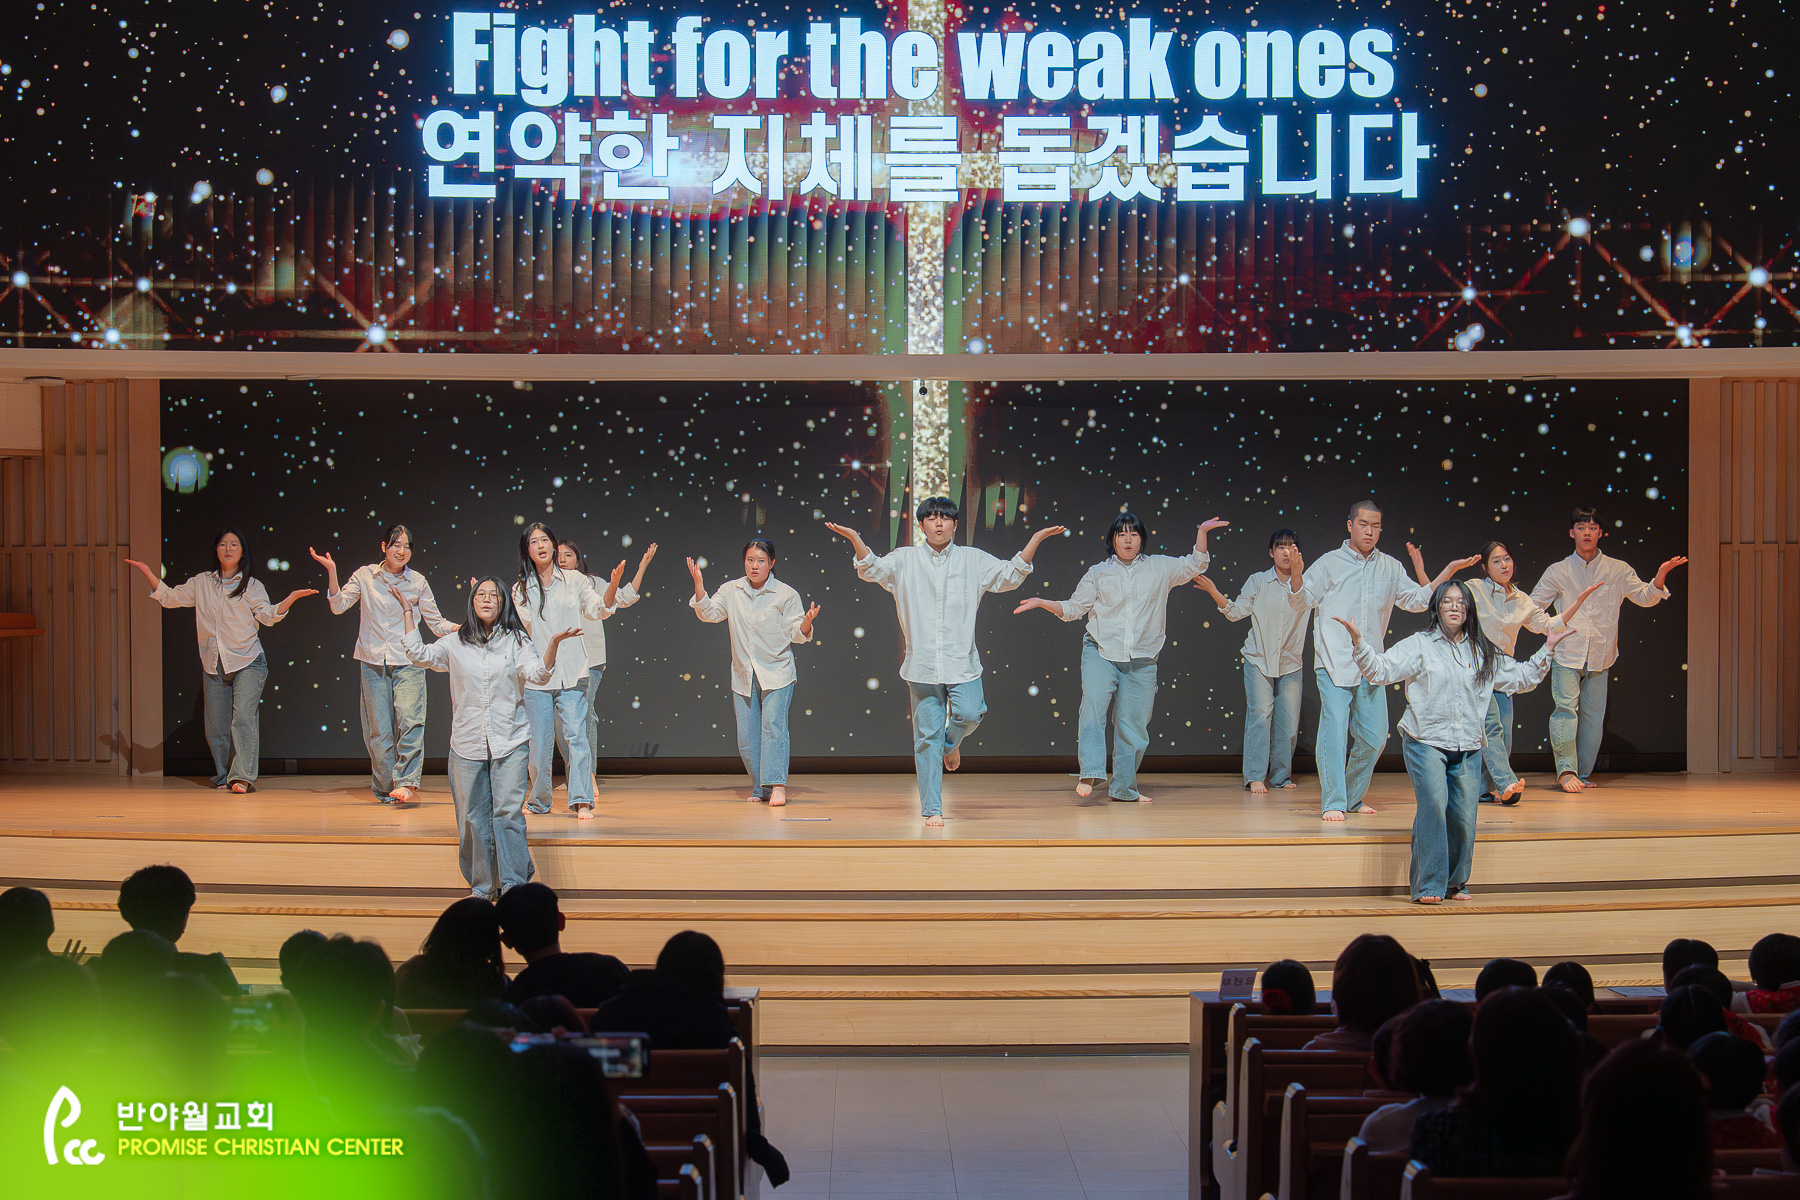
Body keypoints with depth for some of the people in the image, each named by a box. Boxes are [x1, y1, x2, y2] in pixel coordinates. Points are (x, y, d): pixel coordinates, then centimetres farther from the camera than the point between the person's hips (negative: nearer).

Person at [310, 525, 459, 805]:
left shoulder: (417, 582, 6)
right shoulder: (365, 576, 6)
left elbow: (436, 622, 10)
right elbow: (339, 605, -2)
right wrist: (331, 572, -13)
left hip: (408, 662, -1)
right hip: (373, 662, 1)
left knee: (410, 720, -19)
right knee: (379, 730, 0)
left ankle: (406, 783, -23)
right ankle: (386, 788, 9)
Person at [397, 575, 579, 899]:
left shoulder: (516, 642, 3)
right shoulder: (456, 644, 9)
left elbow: (538, 674, -9)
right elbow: (418, 654, 8)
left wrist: (554, 644, -25)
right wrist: (408, 612, 7)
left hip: (509, 744, -2)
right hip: (467, 745, 2)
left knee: (508, 811, -9)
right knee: (473, 817, 5)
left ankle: (513, 884, -3)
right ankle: (482, 885, 15)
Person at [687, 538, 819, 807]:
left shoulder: (786, 594, -3)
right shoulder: (731, 590, 6)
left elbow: (795, 633, -3)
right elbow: (709, 613, 0)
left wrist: (807, 622, -25)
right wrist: (698, 584, -13)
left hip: (777, 673, -4)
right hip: (743, 675, 4)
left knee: (774, 726, -18)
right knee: (746, 737, 3)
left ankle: (777, 785, -22)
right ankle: (760, 788, 16)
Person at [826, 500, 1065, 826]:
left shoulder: (973, 560, 9)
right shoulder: (905, 560, 7)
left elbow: (1010, 575, 8)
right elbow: (872, 570, -3)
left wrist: (1035, 540, -3)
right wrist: (855, 540, -20)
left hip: (962, 661, 1)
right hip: (922, 662, 0)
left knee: (970, 714, -20)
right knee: (927, 737, -1)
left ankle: (951, 743, 18)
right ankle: (932, 809, 6)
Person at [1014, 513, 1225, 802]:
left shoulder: (1159, 567, 11)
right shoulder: (1098, 573, 10)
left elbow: (1195, 565, 10)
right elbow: (1073, 608, 12)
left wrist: (1202, 532, -3)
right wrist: (1042, 603, -2)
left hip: (1141, 662, 1)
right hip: (1101, 652, -1)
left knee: (1133, 724, 2)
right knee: (1094, 702, -27)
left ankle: (1124, 788, 16)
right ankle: (1090, 773, -32)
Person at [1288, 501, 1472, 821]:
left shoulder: (1390, 567, 13)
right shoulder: (1330, 563, 2)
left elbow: (1417, 601, 15)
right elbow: (1300, 603, 2)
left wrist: (1448, 572, 7)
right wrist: (1296, 574, -18)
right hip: (1334, 663, -4)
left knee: (1374, 736, 4)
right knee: (1335, 728, -14)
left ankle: (1353, 797, 22)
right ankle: (1333, 803, -11)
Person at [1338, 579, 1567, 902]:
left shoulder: (1484, 654, 15)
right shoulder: (1419, 645, 4)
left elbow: (1521, 678, 26)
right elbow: (1380, 671, -3)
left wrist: (1546, 649, 20)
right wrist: (1358, 642, -16)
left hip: (1468, 748, 4)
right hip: (1425, 742, -4)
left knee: (1464, 816, -2)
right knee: (1433, 803, -22)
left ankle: (1456, 882, 18)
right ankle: (1428, 885, -17)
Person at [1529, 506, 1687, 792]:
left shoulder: (1617, 570, 7)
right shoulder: (1558, 572, 6)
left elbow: (1645, 597, 2)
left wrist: (1660, 576, -14)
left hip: (1600, 656, 2)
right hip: (1566, 653, -2)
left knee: (1593, 715, 3)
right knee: (1566, 707, -17)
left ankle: (1583, 773, 13)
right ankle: (1566, 770, -19)